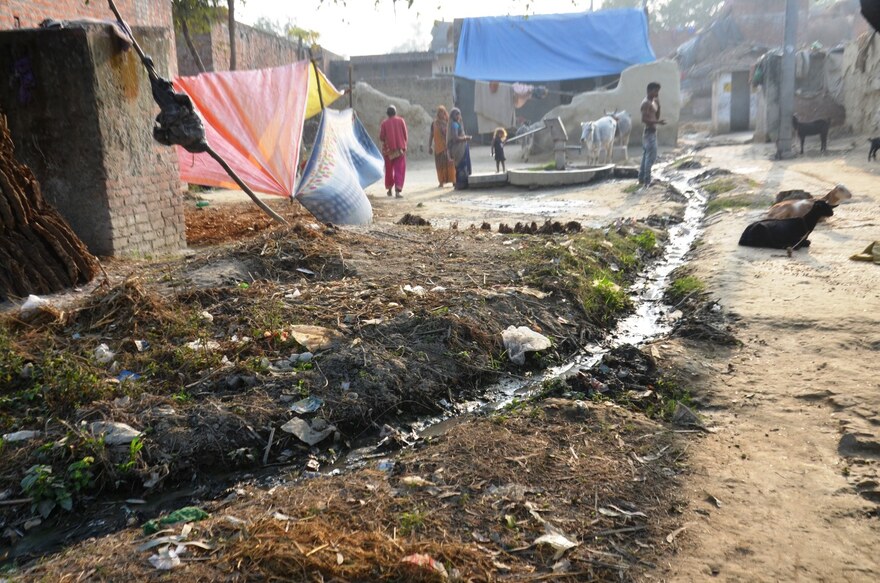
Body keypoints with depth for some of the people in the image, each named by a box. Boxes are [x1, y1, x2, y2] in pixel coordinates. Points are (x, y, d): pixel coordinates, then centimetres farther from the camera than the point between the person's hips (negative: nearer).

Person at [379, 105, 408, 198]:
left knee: (389, 170, 16)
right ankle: (398, 190, -17)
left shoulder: (384, 123, -3)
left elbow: (381, 137, -7)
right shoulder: (401, 120, -2)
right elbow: (405, 135, -3)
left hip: (388, 149, 1)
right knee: (399, 170, -3)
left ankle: (389, 189, 26)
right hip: (400, 149, -1)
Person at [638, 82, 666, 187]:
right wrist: (658, 122, -28)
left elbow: (656, 117, 19)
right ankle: (647, 181, -12)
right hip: (649, 132, -11)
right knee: (651, 156, -12)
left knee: (646, 156, 13)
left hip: (652, 132, 11)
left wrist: (658, 104, 9)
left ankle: (641, 179, 18)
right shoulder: (646, 103, -15)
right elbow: (644, 119, -23)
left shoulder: (653, 102, 16)